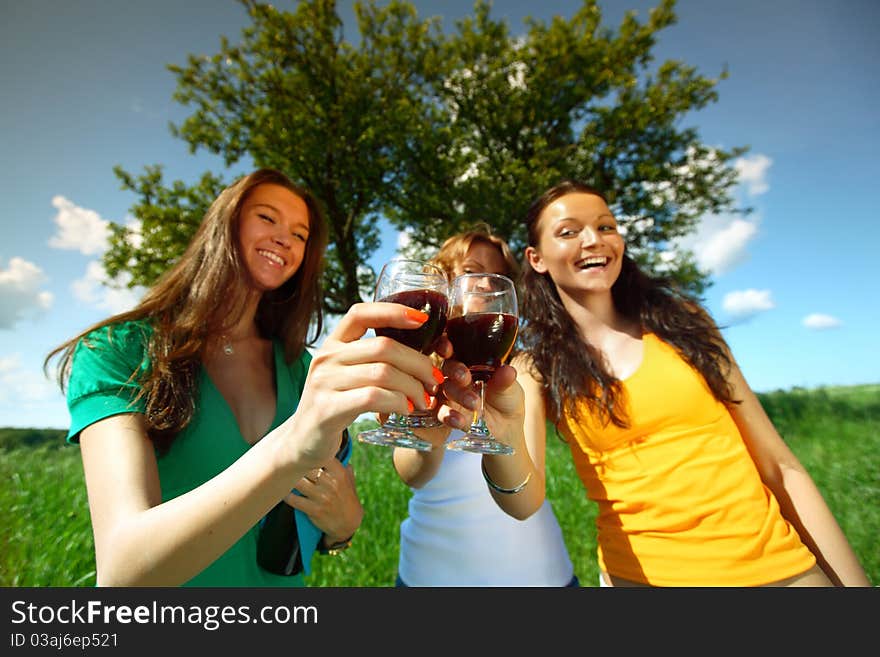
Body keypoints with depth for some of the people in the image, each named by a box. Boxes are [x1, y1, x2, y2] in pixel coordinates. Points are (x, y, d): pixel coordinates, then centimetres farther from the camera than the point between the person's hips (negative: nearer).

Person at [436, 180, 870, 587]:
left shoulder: (682, 320, -3)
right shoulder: (536, 368, -7)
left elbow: (777, 462, 1)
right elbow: (526, 500, -21)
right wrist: (502, 443, -42)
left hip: (780, 565, 2)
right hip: (643, 573, -1)